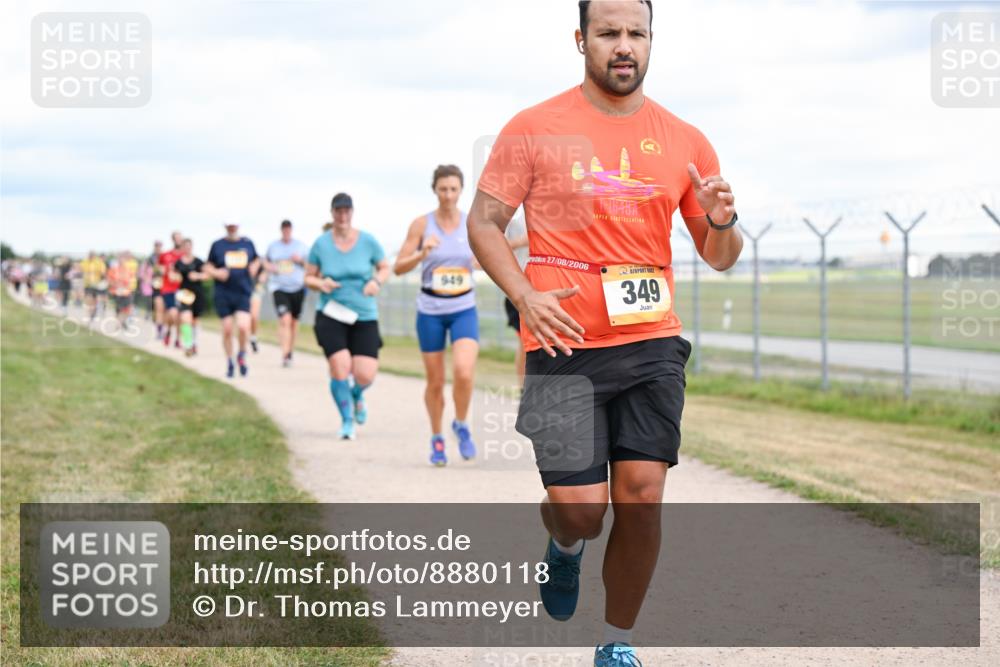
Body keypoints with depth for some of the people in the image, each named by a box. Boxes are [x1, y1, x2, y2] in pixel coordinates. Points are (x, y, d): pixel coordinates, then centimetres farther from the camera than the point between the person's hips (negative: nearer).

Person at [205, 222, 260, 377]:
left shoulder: (248, 243, 8)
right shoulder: (217, 245, 4)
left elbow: (256, 260, 24)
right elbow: (208, 267, 10)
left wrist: (254, 268, 2)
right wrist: (216, 273, -11)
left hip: (243, 293, 0)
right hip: (223, 294, 0)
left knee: (243, 327, -15)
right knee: (227, 329, 1)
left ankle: (242, 355, 12)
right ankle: (230, 362, 20)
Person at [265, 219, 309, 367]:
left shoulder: (300, 246, 5)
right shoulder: (273, 246, 6)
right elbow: (266, 261, 22)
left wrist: (301, 261, -11)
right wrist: (268, 267, -1)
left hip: (297, 288, 2)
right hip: (279, 288, -2)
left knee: (294, 321, 12)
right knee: (285, 320, -18)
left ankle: (290, 351, 30)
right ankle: (285, 355, -23)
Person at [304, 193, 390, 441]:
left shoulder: (367, 241, -1)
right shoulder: (321, 244, -1)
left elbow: (385, 268, 12)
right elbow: (308, 278, 8)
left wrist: (377, 281, -10)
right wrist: (321, 283, -14)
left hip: (364, 317, 1)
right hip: (330, 317, -1)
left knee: (365, 376, -8)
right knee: (340, 367, -18)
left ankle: (356, 395, 33)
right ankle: (347, 421, 7)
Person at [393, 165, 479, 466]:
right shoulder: (421, 224, -4)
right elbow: (399, 268, -6)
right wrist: (422, 254, -23)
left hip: (464, 309, 0)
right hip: (430, 311, 0)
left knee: (464, 373, -20)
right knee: (435, 382, 6)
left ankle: (461, 425, 7)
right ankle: (436, 439, 28)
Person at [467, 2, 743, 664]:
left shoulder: (683, 141, 8)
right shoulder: (535, 129, 0)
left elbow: (720, 258, 14)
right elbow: (483, 222, 3)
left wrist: (722, 221, -10)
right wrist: (526, 294, -13)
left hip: (652, 345, 2)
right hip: (564, 347, -2)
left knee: (641, 500, -4)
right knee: (579, 507, -5)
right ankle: (565, 547, 33)